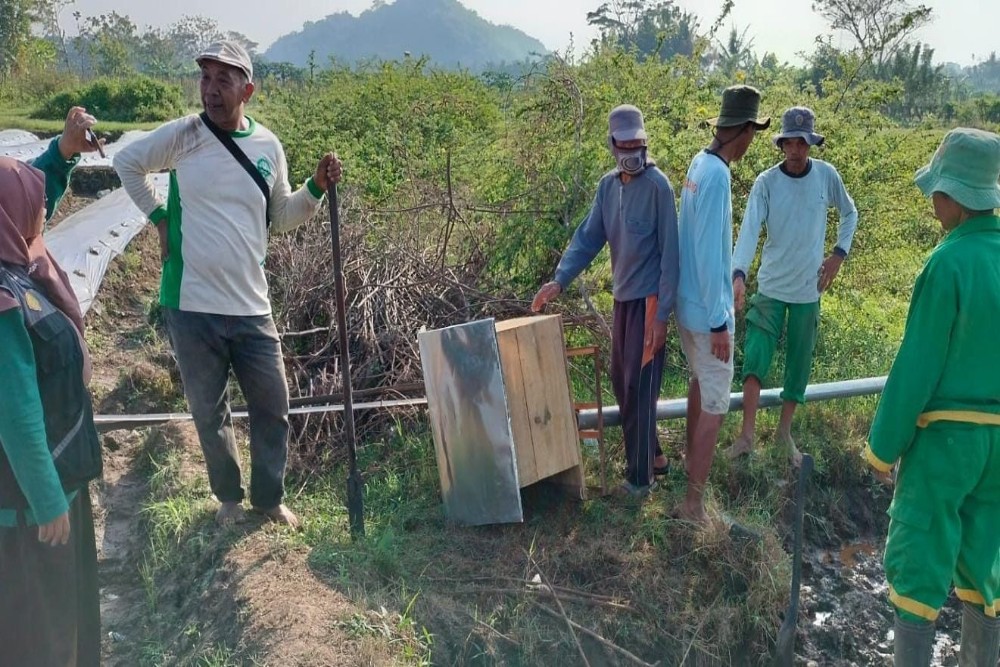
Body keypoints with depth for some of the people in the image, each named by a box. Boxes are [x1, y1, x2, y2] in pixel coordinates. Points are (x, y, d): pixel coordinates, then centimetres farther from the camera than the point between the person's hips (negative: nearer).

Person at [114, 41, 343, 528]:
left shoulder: (267, 145, 3)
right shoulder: (182, 135, -5)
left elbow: (281, 217, 12)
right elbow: (127, 162, 12)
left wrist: (316, 188, -3)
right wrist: (158, 217, 4)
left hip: (250, 306, 2)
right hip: (192, 305, -2)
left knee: (272, 407, 11)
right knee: (208, 411, 13)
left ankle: (269, 498, 32)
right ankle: (229, 498, 35)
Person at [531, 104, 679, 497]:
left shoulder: (658, 185, -14)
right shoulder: (608, 185, 7)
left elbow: (670, 253, -15)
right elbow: (588, 237, 6)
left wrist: (662, 313, -17)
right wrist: (560, 280, -7)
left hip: (648, 299, -7)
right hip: (622, 296, 8)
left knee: (639, 388, -2)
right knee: (621, 381, 15)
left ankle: (641, 475, 12)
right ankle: (651, 455, 32)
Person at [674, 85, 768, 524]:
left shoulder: (699, 163, 5)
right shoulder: (717, 175, -22)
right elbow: (709, 253, -23)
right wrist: (719, 322, -19)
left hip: (687, 303, 9)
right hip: (707, 310, -9)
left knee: (699, 381, 27)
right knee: (714, 406, -1)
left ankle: (691, 453, 48)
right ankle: (693, 503, 7)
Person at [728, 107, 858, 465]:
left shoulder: (827, 175, -5)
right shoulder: (766, 182, -11)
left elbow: (850, 214, 12)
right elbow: (749, 229, -22)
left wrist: (839, 253, 1)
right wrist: (739, 274, -36)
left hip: (808, 289, 2)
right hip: (770, 287, -2)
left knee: (799, 363, 10)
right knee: (755, 359, -8)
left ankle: (785, 431, 26)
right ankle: (747, 434, 2)